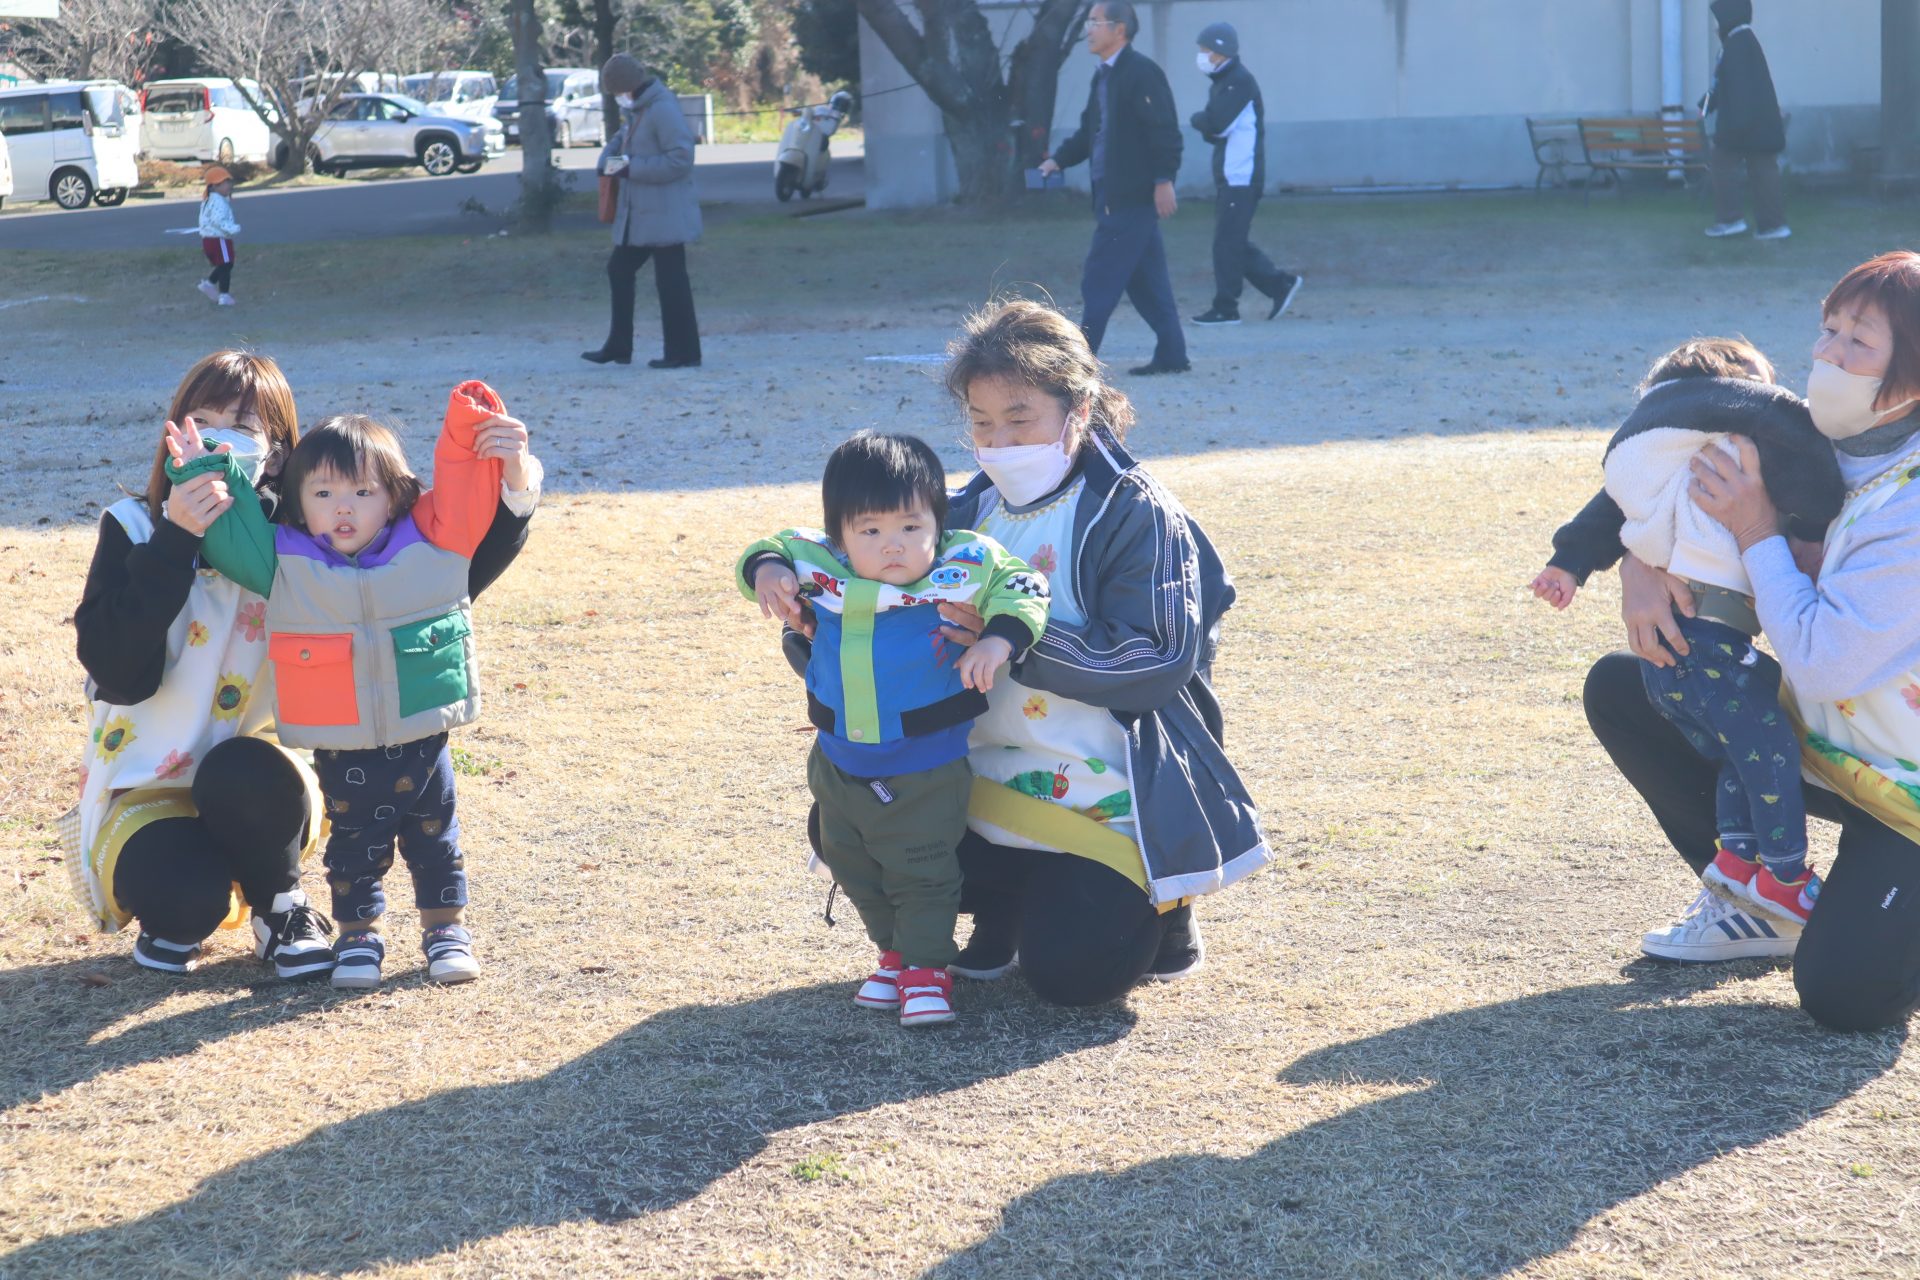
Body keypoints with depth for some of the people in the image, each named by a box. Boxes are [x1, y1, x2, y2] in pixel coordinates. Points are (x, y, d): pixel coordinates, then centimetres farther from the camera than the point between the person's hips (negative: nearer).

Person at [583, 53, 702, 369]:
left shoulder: (663, 110, -17)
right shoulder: (636, 110, 14)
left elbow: (680, 159, -23)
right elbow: (621, 138, 28)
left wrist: (632, 168, -21)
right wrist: (608, 159, 5)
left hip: (664, 215, -10)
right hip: (637, 213, 10)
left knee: (670, 280, -5)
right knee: (619, 270, 14)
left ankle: (683, 352, 2)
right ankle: (618, 347, 22)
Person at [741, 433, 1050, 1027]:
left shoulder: (964, 568, -19)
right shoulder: (820, 567, -11)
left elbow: (1020, 586, -14)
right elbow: (772, 548, 3)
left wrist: (1000, 638, -31)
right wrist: (766, 570, -20)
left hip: (927, 770, -4)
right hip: (840, 766, 4)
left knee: (922, 872, 4)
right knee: (854, 867, 20)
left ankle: (926, 968, 21)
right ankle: (893, 953, 39)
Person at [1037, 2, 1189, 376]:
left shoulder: (1142, 73, -12)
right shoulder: (1103, 76, 16)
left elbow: (1164, 132, -17)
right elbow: (1089, 132, 21)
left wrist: (1163, 180, -21)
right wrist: (1058, 159, 8)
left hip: (1132, 195, -9)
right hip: (1112, 195, 9)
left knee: (1100, 280, -8)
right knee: (1146, 280, 11)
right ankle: (1171, 355, 15)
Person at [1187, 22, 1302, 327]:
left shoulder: (1240, 82, -13)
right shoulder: (1221, 83, 18)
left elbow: (1217, 124, -23)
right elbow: (1216, 128, 16)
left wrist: (1198, 120, -3)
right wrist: (1207, 123, -5)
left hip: (1241, 178, -10)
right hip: (1228, 176, 10)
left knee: (1227, 242, -8)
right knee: (1233, 242, 12)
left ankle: (1225, 308, -6)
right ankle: (1281, 284, 16)